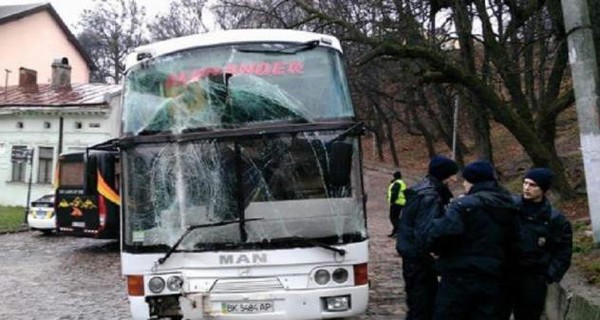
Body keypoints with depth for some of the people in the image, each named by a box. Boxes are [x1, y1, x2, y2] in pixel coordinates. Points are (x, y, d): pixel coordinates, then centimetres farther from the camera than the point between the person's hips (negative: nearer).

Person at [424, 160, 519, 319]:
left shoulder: (465, 205, -15)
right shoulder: (507, 207, 9)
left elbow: (441, 233, -27)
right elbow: (508, 242, 15)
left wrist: (436, 248, -7)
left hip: (460, 278, -7)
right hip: (491, 279, 7)